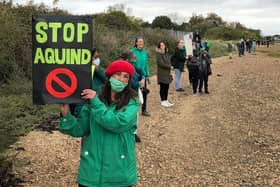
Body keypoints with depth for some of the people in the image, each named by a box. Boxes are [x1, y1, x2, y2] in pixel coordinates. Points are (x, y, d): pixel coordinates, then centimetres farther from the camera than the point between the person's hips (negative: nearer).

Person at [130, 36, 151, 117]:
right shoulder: (132, 51, -11)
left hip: (143, 75, 5)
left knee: (144, 92, 8)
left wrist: (147, 75, 9)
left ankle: (144, 110, 20)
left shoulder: (144, 52, 5)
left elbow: (146, 64, 11)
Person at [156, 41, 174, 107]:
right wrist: (169, 66, -8)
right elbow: (161, 63, -15)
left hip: (167, 73, 7)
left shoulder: (166, 54, 15)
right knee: (162, 87, -3)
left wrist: (169, 66, 0)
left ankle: (166, 100, 16)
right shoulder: (159, 54, -8)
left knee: (166, 87, 9)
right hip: (162, 73, -7)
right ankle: (163, 101, 4)